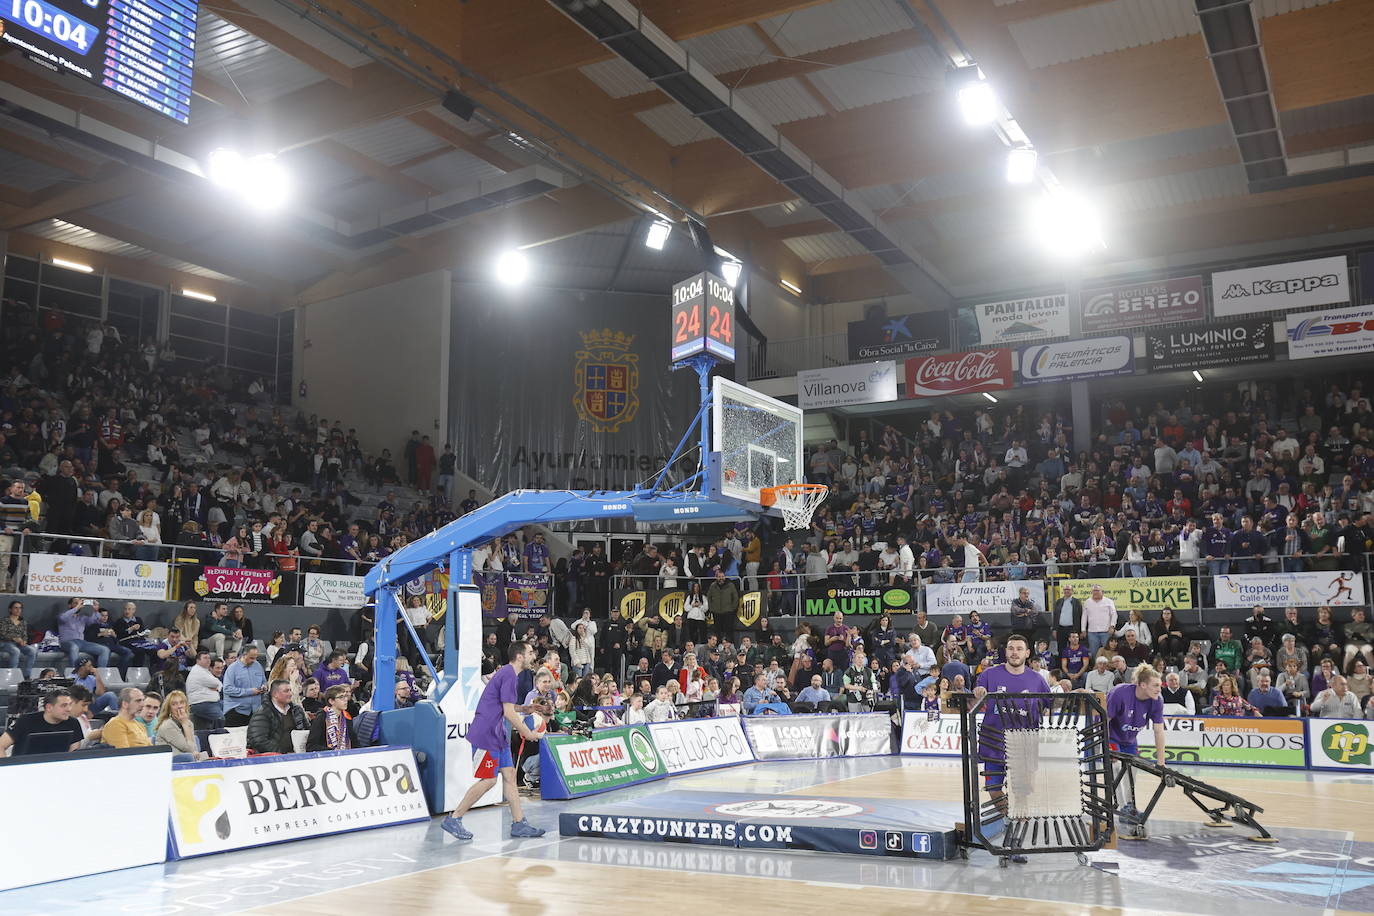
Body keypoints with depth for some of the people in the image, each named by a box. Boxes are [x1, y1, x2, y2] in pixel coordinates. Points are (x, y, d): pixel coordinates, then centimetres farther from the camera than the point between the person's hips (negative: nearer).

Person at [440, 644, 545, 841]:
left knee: (510, 775, 7)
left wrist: (526, 709, 16)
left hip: (497, 736, 10)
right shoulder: (509, 675, -16)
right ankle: (453, 819, 4)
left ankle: (519, 824, 9)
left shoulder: (507, 673, 15)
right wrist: (526, 733, -7)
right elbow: (508, 712, -18)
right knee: (488, 780, -5)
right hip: (486, 735, -10)